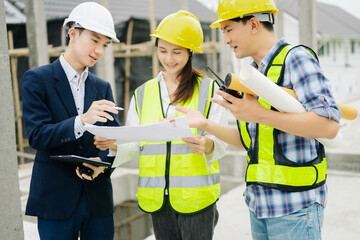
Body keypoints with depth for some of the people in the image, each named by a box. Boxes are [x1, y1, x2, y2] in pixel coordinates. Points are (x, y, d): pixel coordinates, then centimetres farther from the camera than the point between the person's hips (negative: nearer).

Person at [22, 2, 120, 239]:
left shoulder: (103, 87, 11)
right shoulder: (37, 79, -3)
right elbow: (37, 135, -13)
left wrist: (102, 162, -15)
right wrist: (82, 121, -28)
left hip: (98, 198, 4)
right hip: (56, 198, -4)